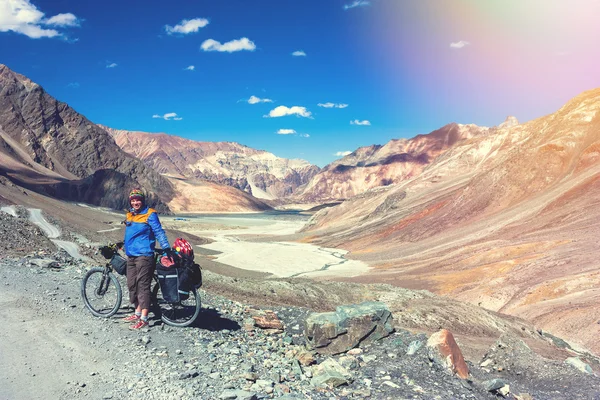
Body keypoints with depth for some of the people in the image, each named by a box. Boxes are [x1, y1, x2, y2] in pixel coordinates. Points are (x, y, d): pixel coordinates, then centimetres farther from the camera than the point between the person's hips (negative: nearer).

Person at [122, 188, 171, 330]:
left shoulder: (150, 214, -9)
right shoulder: (130, 215, 13)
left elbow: (159, 232, -11)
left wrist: (167, 248, -17)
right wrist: (122, 245, 35)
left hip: (144, 256, -8)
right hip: (131, 256, 8)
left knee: (143, 286, -7)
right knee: (132, 285, 14)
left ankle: (143, 319, -4)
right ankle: (137, 313, 26)